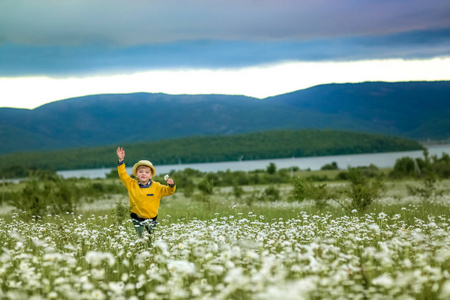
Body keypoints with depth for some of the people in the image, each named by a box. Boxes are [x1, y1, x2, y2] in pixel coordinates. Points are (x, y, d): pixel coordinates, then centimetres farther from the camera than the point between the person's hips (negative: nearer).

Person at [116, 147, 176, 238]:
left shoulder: (156, 187, -2)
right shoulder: (131, 184, -1)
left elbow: (168, 191, -1)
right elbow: (123, 175, -4)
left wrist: (171, 185, -24)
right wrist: (121, 161, -12)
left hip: (151, 219, 0)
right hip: (137, 218, 0)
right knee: (139, 238, -5)